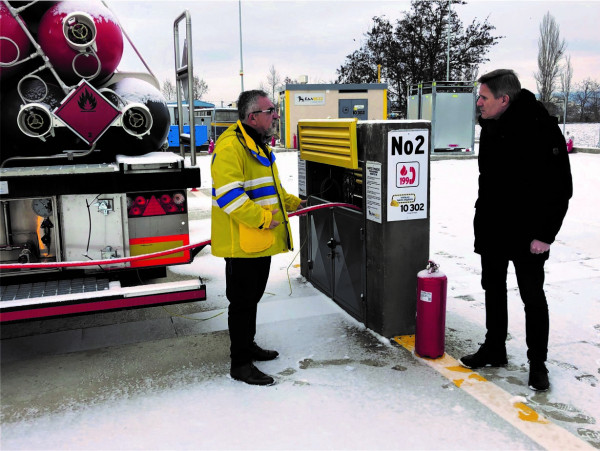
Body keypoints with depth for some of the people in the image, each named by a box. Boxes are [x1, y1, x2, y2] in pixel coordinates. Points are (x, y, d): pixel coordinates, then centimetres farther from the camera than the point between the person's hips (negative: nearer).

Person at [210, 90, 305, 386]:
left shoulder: (259, 145, 17)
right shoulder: (230, 146, -17)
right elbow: (228, 194, -26)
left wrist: (292, 203, 22)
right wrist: (262, 218, -27)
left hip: (263, 240, 10)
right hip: (242, 242, -10)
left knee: (253, 297, 20)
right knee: (242, 301, 0)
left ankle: (247, 345, 37)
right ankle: (240, 363, 11)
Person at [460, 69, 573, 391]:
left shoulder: (542, 129, -17)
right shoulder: (490, 127, 6)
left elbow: (560, 188, -16)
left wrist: (545, 235, -18)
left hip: (527, 233, -7)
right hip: (491, 230, 8)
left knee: (532, 297, 4)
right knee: (493, 289, 16)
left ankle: (538, 364, 19)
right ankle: (494, 350, 33)